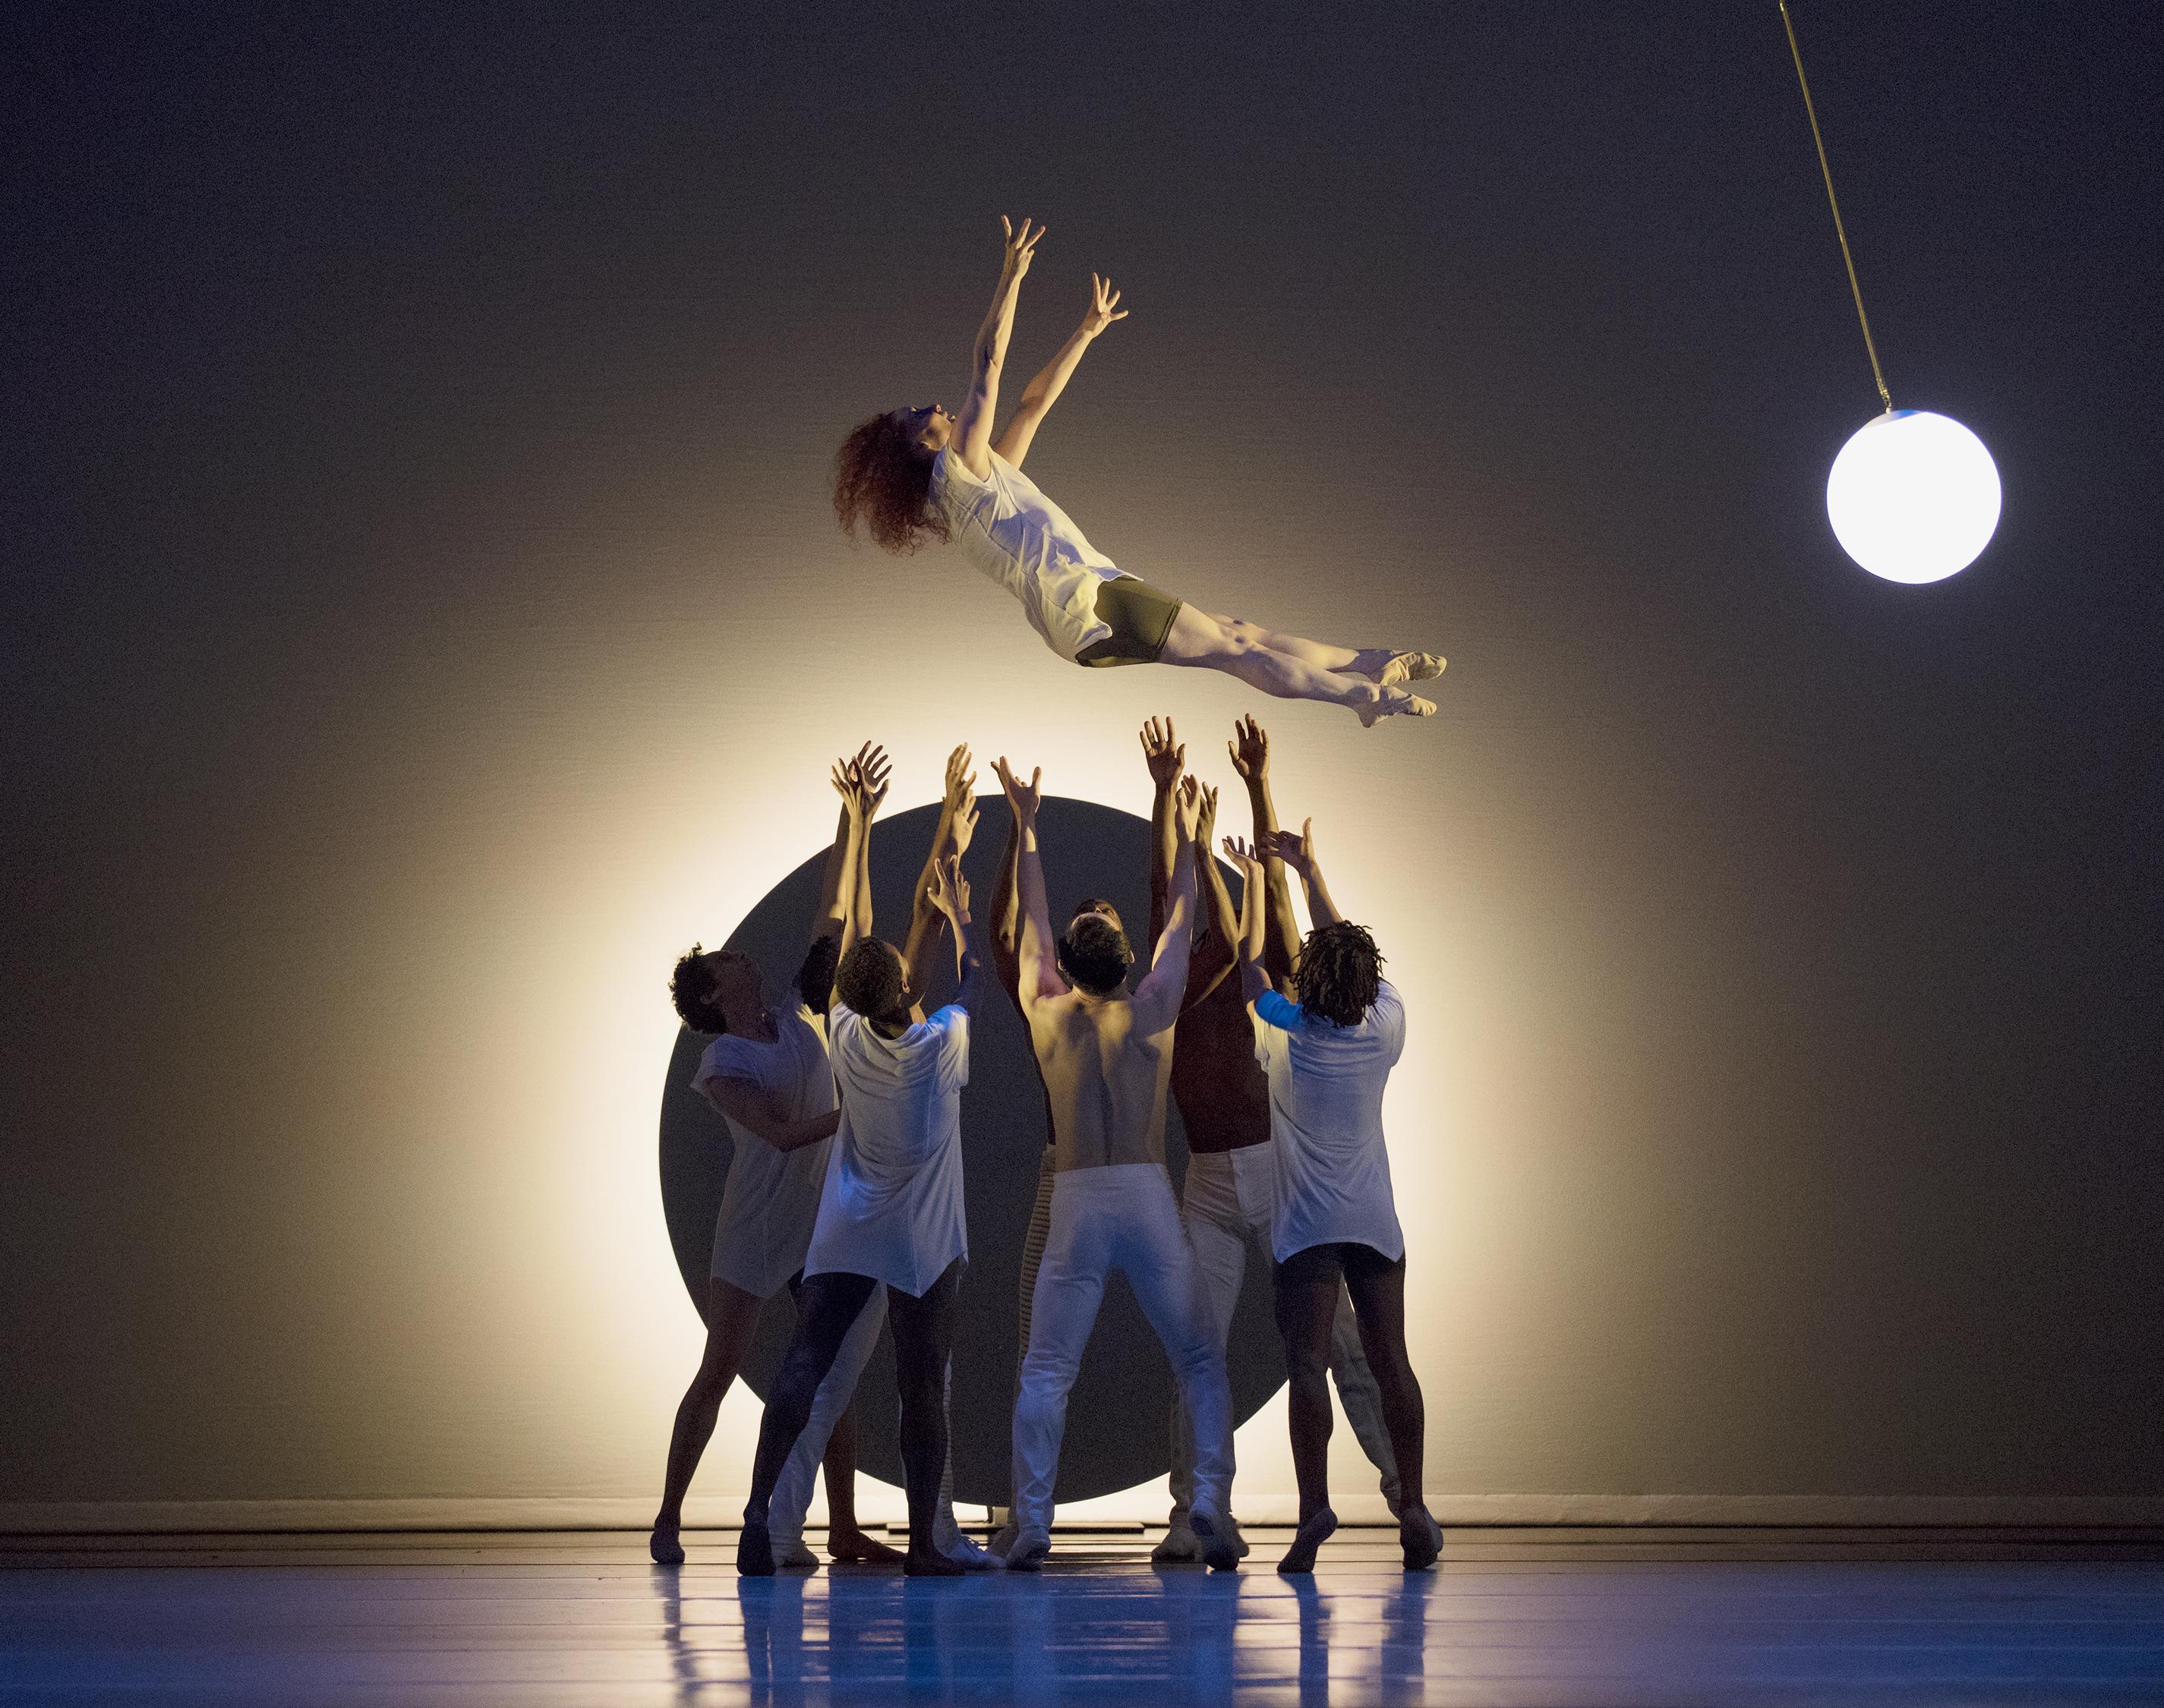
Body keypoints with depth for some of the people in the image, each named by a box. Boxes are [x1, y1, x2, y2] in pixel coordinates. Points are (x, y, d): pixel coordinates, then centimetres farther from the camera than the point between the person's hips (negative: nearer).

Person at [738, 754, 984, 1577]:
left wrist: (859, 826, 9)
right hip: (924, 1241, -2)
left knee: (800, 1374, -3)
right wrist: (957, 910, 24)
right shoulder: (942, 1045, -11)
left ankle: (758, 1521, -14)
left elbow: (852, 925, 4)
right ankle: (923, 1543, 1)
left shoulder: (847, 1039, -4)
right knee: (923, 1391, 1)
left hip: (843, 1237, 2)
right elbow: (974, 977, 9)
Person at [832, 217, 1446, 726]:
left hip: (1095, 592, 10)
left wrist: (1088, 331, 28)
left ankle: (1373, 665, 8)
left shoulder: (986, 474, 23)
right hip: (1088, 608, -10)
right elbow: (986, 367, -12)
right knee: (1234, 647, -9)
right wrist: (1011, 279, -12)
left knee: (1239, 635, 7)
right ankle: (1363, 692, -9)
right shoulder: (958, 469, -5)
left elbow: (1036, 401, 28)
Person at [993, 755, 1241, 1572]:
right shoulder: (1149, 1015, 0)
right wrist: (1185, 841, 16)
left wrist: (1026, 828, 23)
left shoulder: (1047, 1017, 5)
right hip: (1147, 1199, -1)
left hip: (1075, 1205, 1)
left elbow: (1031, 921, 15)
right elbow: (1179, 928, 11)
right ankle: (1210, 1499, -9)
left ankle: (1032, 1522, -8)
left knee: (1045, 1372, 2)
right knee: (1201, 1361, 6)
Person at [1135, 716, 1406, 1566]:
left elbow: (1274, 886, 0)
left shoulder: (1277, 984, 6)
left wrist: (1258, 785, -4)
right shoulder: (1181, 988, 10)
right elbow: (1163, 888, 5)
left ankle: (1400, 1479, 5)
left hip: (1283, 1175, -2)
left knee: (1339, 1337, -1)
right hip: (1209, 1184, 2)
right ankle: (1195, 1515, 1)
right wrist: (1165, 793, 0)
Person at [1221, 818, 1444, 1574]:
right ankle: (1412, 1506, 5)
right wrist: (1308, 869, 20)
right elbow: (1350, 950, 14)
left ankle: (1315, 1505, -21)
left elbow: (1249, 964, 8)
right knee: (1390, 1362, 5)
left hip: (1309, 1224, -3)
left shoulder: (1286, 1035, -8)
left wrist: (1255, 880, 19)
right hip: (1376, 1219, 3)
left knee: (1308, 1362, -10)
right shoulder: (1385, 1027, -1)